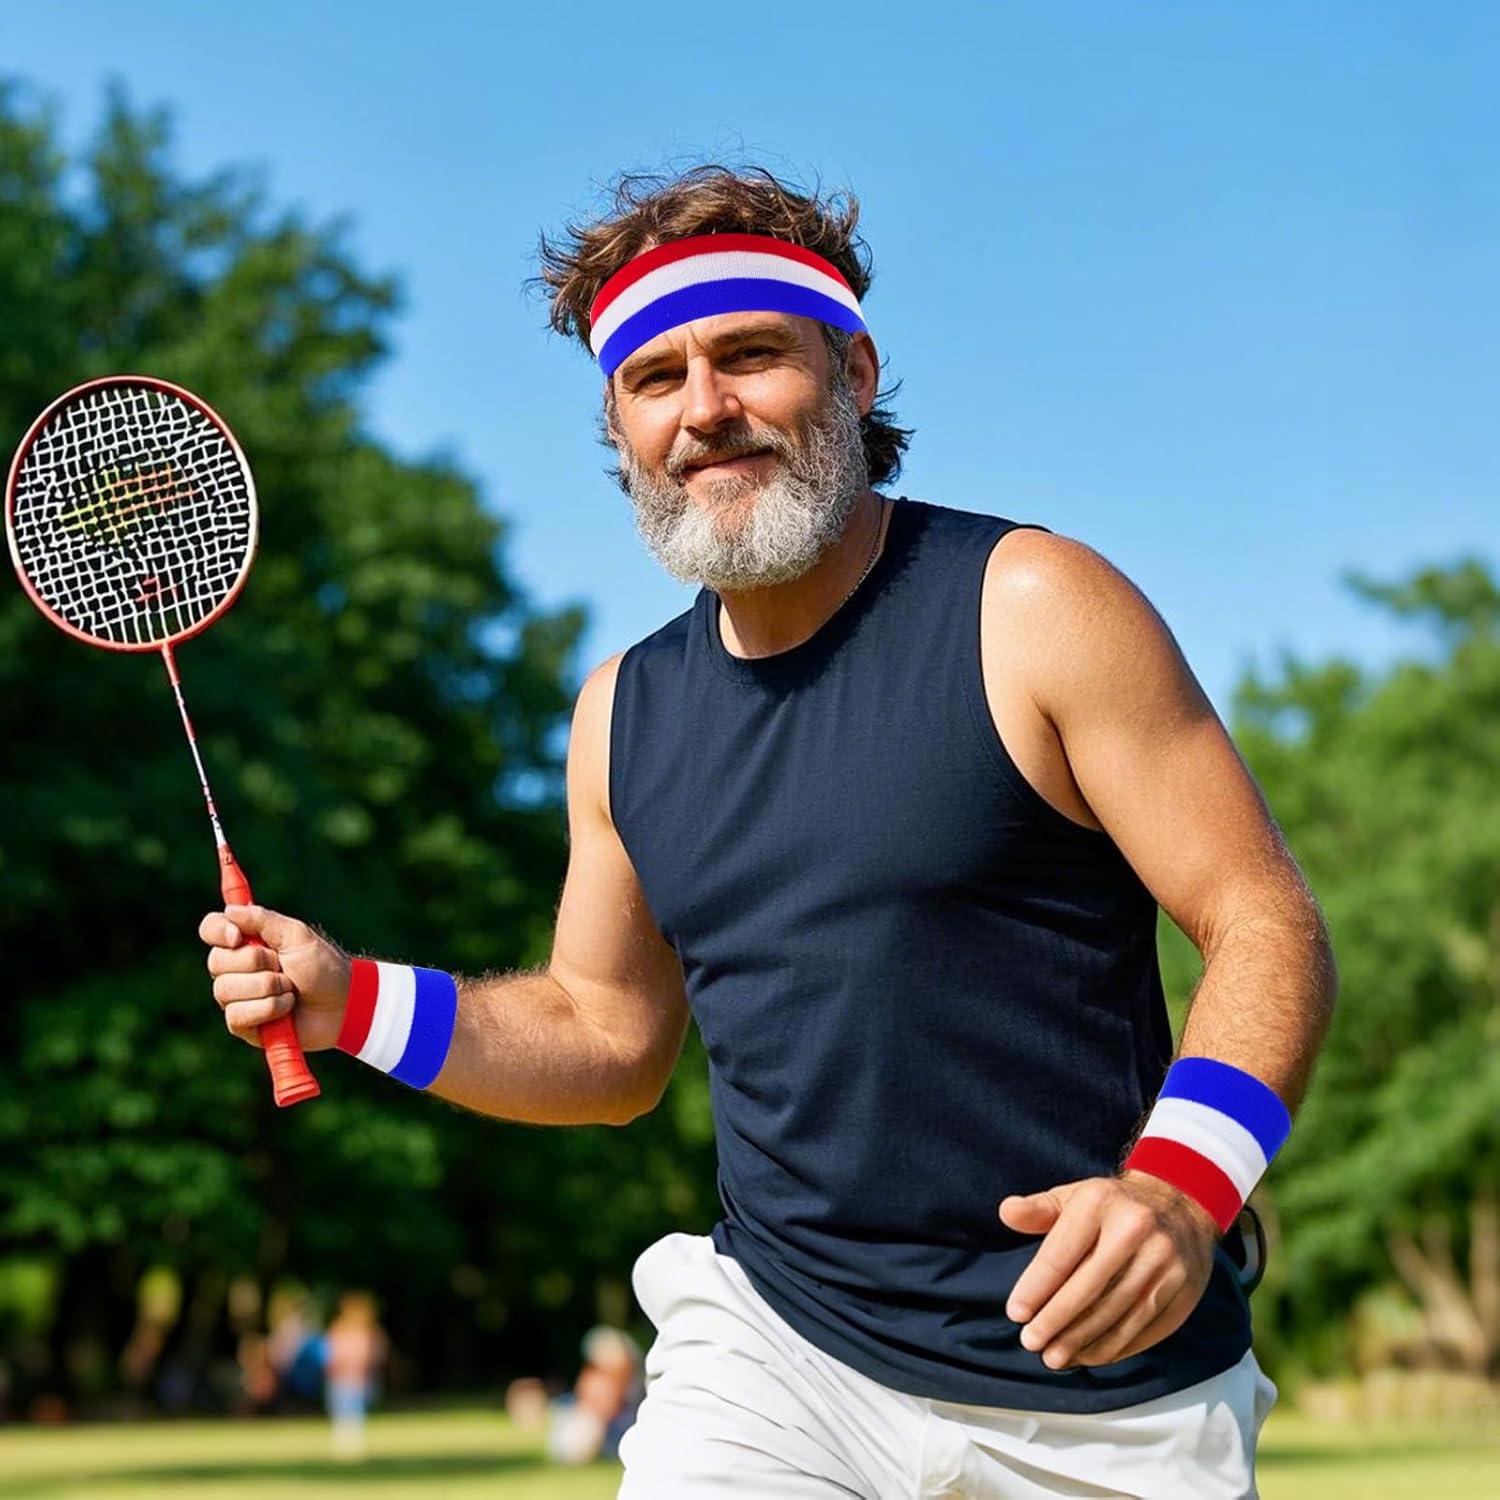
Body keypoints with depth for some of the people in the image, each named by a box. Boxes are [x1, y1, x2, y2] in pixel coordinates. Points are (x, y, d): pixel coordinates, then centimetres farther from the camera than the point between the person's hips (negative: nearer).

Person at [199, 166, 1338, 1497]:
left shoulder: (1030, 609, -9)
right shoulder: (626, 710, 7)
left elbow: (1269, 925, -11)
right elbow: (608, 1039, 17)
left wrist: (1179, 1185, -28)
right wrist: (346, 1001, 2)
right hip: (769, 1360, 4)